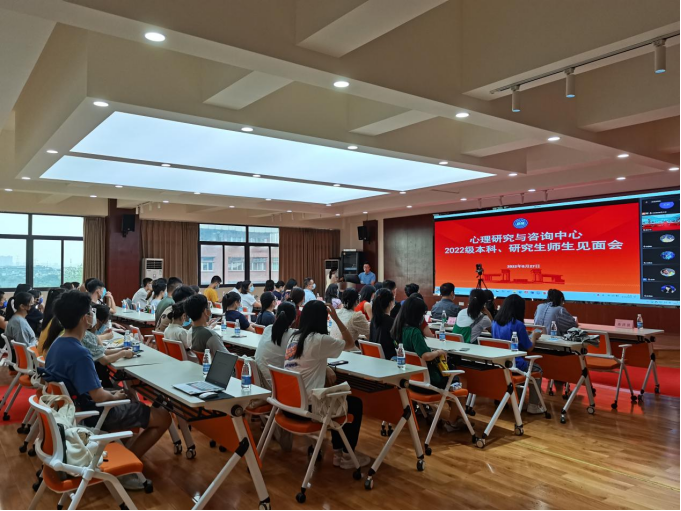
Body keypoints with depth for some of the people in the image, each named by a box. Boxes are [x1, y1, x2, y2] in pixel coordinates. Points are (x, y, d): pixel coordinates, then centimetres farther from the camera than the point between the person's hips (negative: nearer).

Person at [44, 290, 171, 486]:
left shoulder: (57, 345, 0)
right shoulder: (79, 353, -30)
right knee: (163, 418, -7)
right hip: (90, 414, -10)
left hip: (75, 407, 10)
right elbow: (98, 396, -30)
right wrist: (115, 396, -9)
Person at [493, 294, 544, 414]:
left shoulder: (495, 322, 2)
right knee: (537, 370, 23)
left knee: (529, 365, 32)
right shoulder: (518, 324, -16)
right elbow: (529, 348, -5)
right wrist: (534, 337, 15)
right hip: (514, 365, -6)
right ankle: (533, 406, 18)